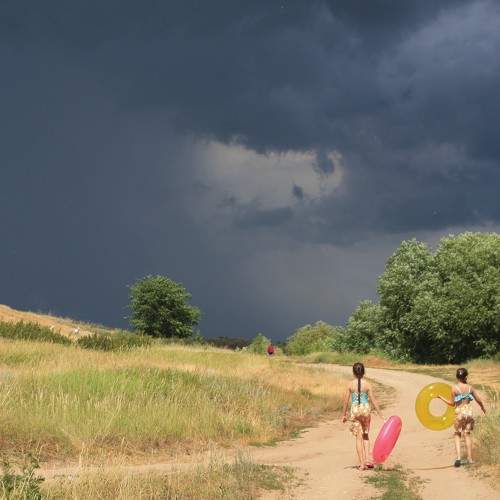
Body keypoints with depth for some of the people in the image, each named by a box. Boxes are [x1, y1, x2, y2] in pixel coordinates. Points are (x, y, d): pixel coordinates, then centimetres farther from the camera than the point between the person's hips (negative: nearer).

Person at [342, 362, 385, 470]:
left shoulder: (350, 384, -6)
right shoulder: (367, 384, -6)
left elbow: (346, 400, -1)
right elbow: (373, 401, -5)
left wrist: (344, 414, 12)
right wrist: (381, 416, 1)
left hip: (355, 410, -1)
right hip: (365, 409, 1)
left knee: (359, 437, 6)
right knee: (365, 436, 19)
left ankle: (362, 463, 4)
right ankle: (367, 458, 5)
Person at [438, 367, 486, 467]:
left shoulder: (454, 389, -11)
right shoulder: (470, 388, -2)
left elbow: (452, 404, -4)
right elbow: (478, 400, 3)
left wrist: (441, 398, 7)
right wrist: (483, 408, 23)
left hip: (459, 414, -2)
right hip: (469, 413, 2)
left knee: (457, 435, 8)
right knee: (467, 434, 13)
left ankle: (458, 457, -8)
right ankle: (470, 458, 11)